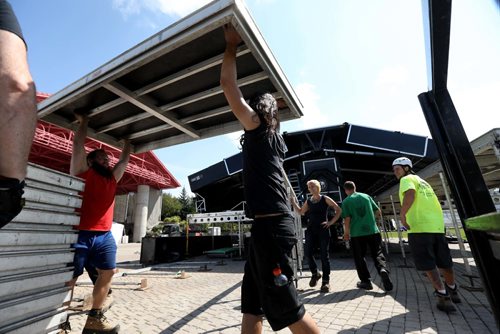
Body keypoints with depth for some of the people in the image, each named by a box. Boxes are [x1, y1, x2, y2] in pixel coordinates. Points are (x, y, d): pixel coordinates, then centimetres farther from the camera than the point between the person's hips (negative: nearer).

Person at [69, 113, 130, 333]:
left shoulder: (112, 178, 17)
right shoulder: (82, 172, 3)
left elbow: (125, 159, 26)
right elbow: (78, 145, 0)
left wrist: (127, 140, 34)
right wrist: (83, 122, 8)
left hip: (105, 236, 6)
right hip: (80, 234, -6)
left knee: (108, 272, 8)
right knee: (70, 278, 0)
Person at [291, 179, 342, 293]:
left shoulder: (325, 199, -2)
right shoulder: (308, 201, 9)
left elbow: (339, 210, 1)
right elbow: (301, 212, 21)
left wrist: (331, 222, -6)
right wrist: (294, 203, 9)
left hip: (323, 230, -3)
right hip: (311, 230, 4)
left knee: (324, 255, 1)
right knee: (308, 253, -2)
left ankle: (325, 281, 13)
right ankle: (315, 274, 23)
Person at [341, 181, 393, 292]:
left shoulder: (346, 201, -3)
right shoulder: (366, 196, 7)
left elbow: (347, 219, -8)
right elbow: (378, 212, 10)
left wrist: (346, 233, 4)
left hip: (357, 233, -2)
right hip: (373, 231, 3)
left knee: (359, 258, 12)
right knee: (378, 254, 11)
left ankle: (366, 281, 15)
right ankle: (383, 270, -16)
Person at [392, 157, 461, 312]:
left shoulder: (407, 179, -2)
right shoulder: (422, 181, 23)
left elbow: (410, 193, -23)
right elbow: (430, 202, 27)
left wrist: (402, 215, -21)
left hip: (419, 226, -8)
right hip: (437, 225, 8)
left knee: (428, 264, 1)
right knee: (444, 262, 21)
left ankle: (443, 296, 3)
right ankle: (453, 290, 36)